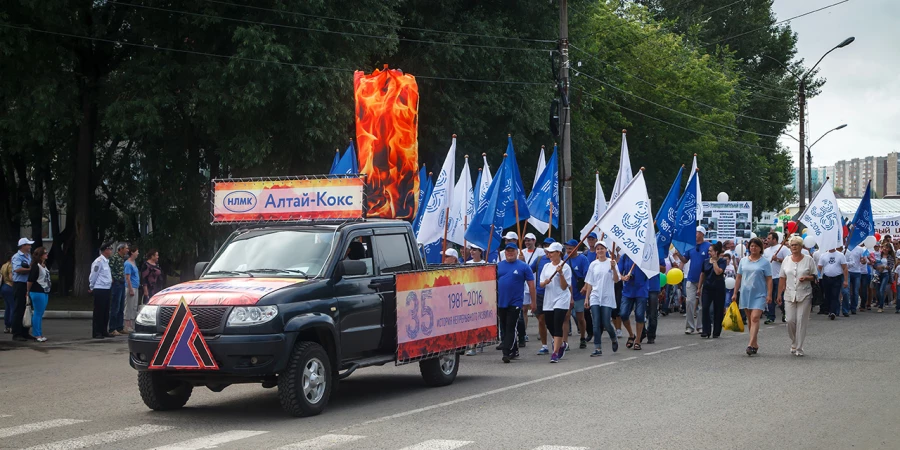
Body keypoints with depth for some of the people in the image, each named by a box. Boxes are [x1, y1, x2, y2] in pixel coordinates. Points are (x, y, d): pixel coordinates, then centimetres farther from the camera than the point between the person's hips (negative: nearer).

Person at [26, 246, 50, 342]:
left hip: (45, 292, 9)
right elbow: (30, 279, -14)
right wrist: (28, 291, -10)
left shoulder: (45, 265, 13)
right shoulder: (36, 266, -14)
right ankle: (37, 335, 1)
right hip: (38, 292, -9)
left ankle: (39, 334, 17)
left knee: (40, 313, 12)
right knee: (38, 313, -4)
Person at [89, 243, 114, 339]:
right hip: (99, 290, -9)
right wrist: (91, 287, -1)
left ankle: (103, 331, 21)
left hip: (106, 289, 9)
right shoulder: (99, 261, -15)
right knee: (99, 312, -4)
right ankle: (96, 333, 1)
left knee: (106, 311, 12)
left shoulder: (106, 261, 14)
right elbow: (93, 275, -12)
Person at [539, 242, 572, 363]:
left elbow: (564, 287, -10)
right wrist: (545, 282, -12)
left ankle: (555, 353, -12)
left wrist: (560, 273, -21)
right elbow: (541, 284, 11)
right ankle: (562, 345, 35)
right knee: (550, 326, 11)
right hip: (548, 301, 6)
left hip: (561, 300, -6)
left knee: (557, 327, -12)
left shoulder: (565, 267, -6)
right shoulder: (546, 267, 12)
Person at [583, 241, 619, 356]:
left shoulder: (611, 262, -1)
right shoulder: (593, 264, 9)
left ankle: (614, 339, 25)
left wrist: (613, 268, -23)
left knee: (606, 323, -4)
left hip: (607, 298, -3)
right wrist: (587, 298, 9)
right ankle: (597, 348, -2)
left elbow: (616, 280, -8)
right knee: (596, 324, -4)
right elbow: (589, 283, 12)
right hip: (595, 297, 3)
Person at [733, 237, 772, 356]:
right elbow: (738, 278, 13)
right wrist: (735, 293, 9)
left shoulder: (765, 262, 0)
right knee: (750, 319, 9)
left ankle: (751, 345, -21)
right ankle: (755, 344, 19)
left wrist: (769, 294, -10)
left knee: (755, 318, -15)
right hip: (745, 293, 4)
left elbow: (769, 279, -3)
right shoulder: (743, 261, 10)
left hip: (759, 294, -4)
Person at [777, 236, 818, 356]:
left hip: (804, 295, -2)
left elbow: (815, 276, 4)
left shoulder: (808, 259, 2)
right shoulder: (786, 260, 10)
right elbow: (782, 279, 12)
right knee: (790, 320, -2)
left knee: (801, 321, -5)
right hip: (789, 295, 3)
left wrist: (806, 278, -16)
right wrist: (779, 294, 8)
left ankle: (799, 348, 1)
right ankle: (794, 343, 21)